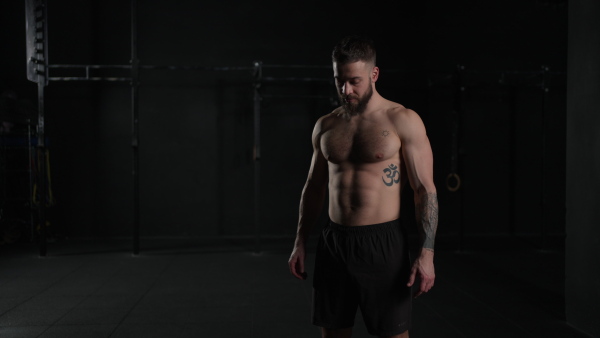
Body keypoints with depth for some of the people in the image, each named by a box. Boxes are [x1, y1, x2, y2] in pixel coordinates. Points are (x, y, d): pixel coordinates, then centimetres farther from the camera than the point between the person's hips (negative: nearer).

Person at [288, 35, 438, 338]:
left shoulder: (403, 122, -6)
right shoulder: (325, 126, 9)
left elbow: (425, 190, -7)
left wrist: (426, 254, -14)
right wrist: (300, 242, 12)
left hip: (382, 243, -4)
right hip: (333, 244, 5)